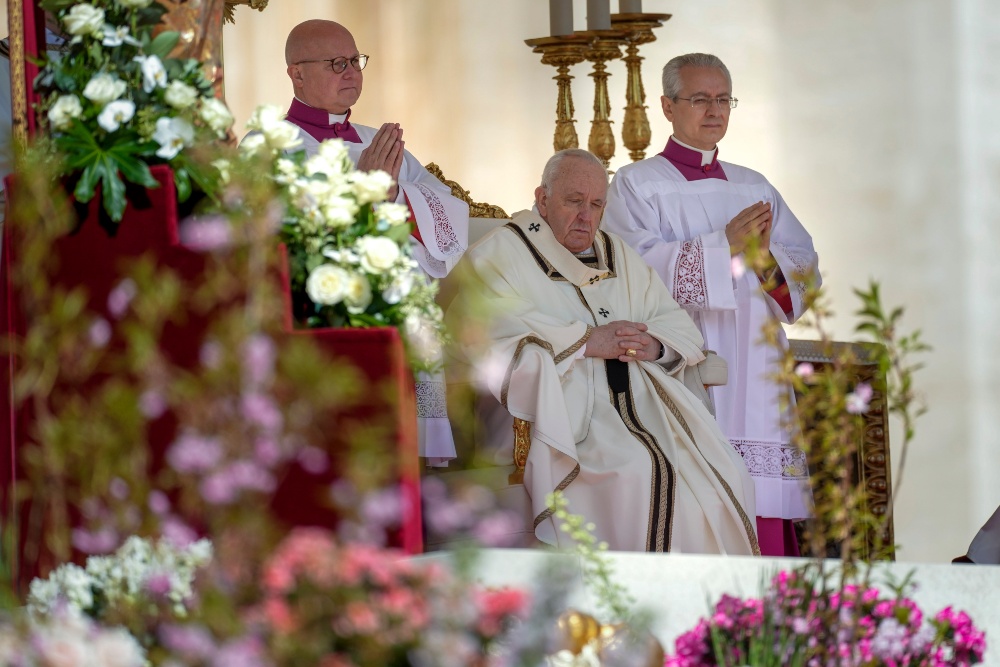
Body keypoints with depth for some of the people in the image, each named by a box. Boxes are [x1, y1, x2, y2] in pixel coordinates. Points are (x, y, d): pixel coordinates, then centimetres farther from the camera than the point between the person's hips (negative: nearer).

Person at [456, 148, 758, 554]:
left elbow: (680, 326, 20)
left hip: (640, 396, 6)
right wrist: (586, 342, -15)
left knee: (727, 475, -16)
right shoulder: (500, 254, 6)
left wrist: (655, 345, -5)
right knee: (635, 472, -32)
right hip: (565, 406, -6)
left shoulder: (619, 256, 26)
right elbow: (490, 335, -13)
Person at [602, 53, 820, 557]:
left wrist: (766, 257, -10)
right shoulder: (637, 185, 6)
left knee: (765, 531, -4)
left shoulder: (755, 188, 20)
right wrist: (723, 247, -18)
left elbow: (806, 276, 11)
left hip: (755, 381, 4)